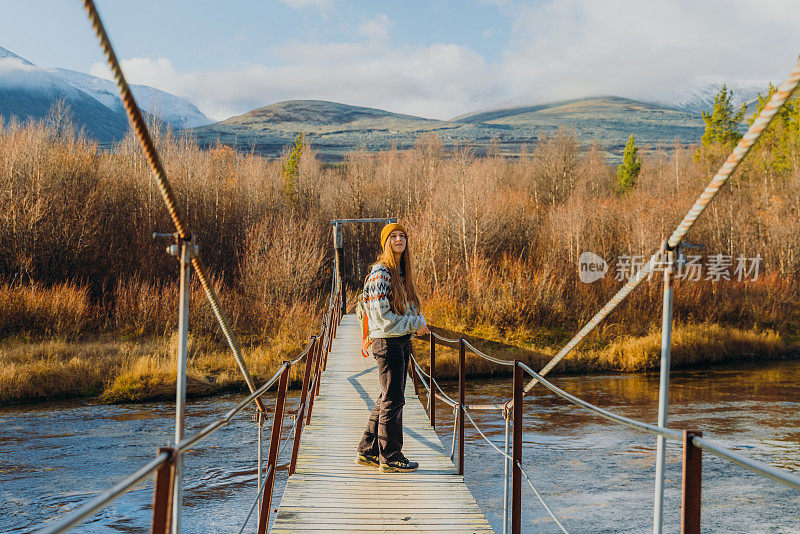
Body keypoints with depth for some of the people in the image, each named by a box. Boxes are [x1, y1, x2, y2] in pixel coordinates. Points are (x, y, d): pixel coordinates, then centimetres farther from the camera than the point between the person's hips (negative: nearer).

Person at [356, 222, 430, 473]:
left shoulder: (401, 272, 14)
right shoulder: (380, 274, -14)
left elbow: (410, 308, 21)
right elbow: (382, 315, -19)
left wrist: (419, 320, -1)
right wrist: (415, 324, -14)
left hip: (402, 342, 9)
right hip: (388, 342, -9)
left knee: (388, 399, 14)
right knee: (393, 400, -4)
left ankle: (368, 451, 23)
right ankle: (390, 458, 5)